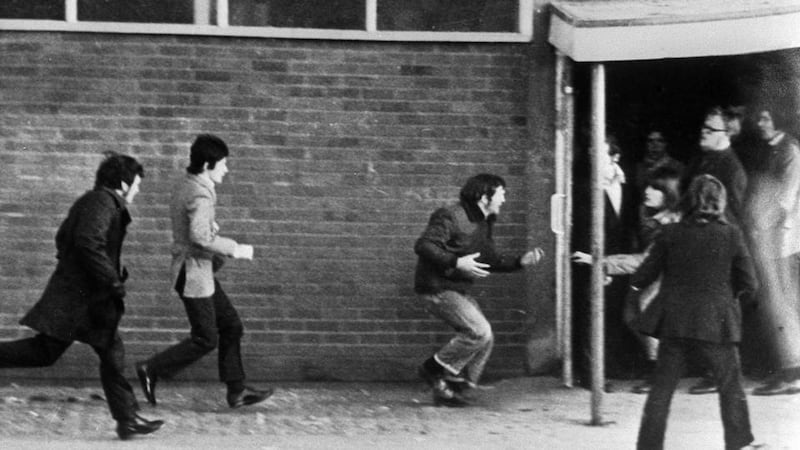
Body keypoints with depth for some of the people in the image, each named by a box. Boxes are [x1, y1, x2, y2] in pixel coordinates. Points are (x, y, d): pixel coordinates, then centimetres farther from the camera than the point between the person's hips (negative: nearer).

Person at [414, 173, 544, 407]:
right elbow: (423, 246, -24)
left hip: (457, 289, 10)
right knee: (479, 331, -18)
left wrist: (520, 261, 4)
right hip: (437, 288, -10)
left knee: (484, 339, 4)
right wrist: (456, 263, -30)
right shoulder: (450, 217, -17)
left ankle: (450, 388, 10)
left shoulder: (483, 223, 14)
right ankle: (434, 369, -3)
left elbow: (491, 259, 19)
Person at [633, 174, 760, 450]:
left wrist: (634, 283, 25)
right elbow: (749, 284, -2)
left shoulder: (671, 234, -2)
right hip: (716, 323, -1)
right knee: (731, 386, 12)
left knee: (662, 388, 7)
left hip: (674, 322, 1)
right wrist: (734, 298, 18)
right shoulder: (731, 235, -5)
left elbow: (644, 276, 3)